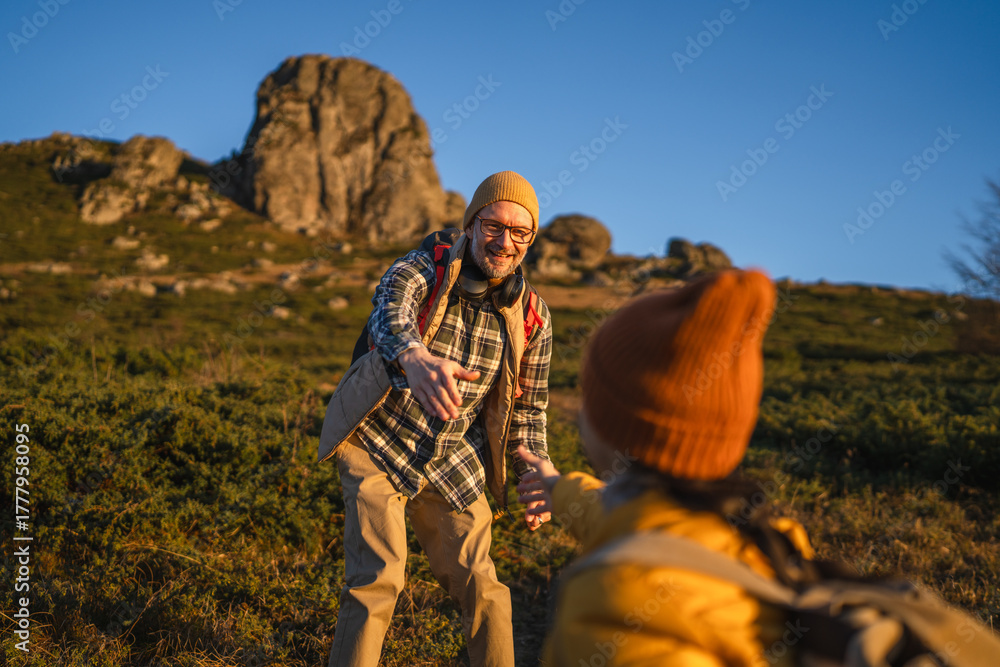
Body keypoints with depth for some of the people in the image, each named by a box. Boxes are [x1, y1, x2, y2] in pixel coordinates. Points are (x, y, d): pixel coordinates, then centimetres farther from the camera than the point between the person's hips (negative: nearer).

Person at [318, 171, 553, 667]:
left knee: (482, 588, 6)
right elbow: (390, 316, -36)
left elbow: (527, 410, 7)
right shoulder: (421, 271, -12)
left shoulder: (532, 319, -2)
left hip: (454, 465, 3)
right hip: (379, 449, -3)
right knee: (376, 581, -14)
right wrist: (415, 357, -59)